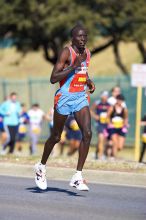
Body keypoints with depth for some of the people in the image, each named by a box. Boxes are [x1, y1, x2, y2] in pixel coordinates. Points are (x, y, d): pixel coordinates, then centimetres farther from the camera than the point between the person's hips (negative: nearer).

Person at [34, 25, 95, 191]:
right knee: (56, 137, 9)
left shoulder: (87, 53, 8)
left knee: (87, 133, -14)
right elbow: (53, 78, -19)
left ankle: (78, 177, -11)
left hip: (81, 98, 5)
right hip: (64, 98, -5)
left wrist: (89, 82, 9)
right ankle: (41, 166, 35)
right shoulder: (66, 53, -14)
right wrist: (73, 67, -26)